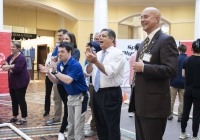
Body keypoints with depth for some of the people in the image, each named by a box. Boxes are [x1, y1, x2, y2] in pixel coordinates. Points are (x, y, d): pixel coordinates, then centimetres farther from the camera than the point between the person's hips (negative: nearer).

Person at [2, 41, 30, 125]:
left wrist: (8, 67, -13)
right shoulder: (10, 56, 11)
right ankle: (14, 117, 26)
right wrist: (11, 66, -18)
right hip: (12, 82, 9)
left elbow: (17, 69, -28)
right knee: (14, 100, 14)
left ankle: (24, 118, 6)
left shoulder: (21, 58, -17)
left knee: (21, 100, -4)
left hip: (21, 82, -9)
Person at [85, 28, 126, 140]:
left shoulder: (118, 53, -10)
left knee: (113, 127, 2)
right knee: (100, 126, 19)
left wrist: (96, 62, -30)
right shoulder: (98, 54, 12)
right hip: (97, 93, 7)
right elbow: (88, 72, 8)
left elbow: (110, 72, -22)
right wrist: (89, 61, -11)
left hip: (111, 94, -7)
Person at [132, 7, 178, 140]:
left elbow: (171, 70, -22)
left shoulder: (166, 40, -12)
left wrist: (143, 68, -21)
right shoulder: (144, 43, 16)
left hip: (155, 105, -9)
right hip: (140, 104, 9)